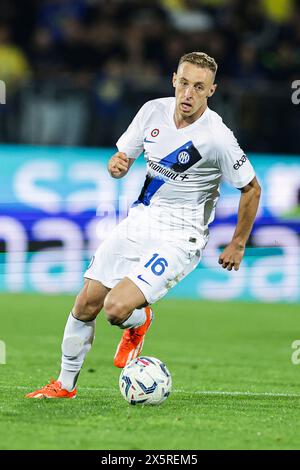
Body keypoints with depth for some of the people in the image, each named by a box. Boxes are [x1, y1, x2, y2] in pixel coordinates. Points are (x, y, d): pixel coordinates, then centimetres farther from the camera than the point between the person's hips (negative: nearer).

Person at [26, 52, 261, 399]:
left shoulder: (217, 138, -19)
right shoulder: (154, 111, -2)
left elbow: (251, 189, -6)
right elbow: (122, 156, 11)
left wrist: (238, 245, 1)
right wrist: (117, 165, -14)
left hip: (178, 238, -6)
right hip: (138, 221, 6)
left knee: (116, 309, -22)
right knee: (86, 304, 3)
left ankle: (139, 321, 16)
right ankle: (65, 384, 21)